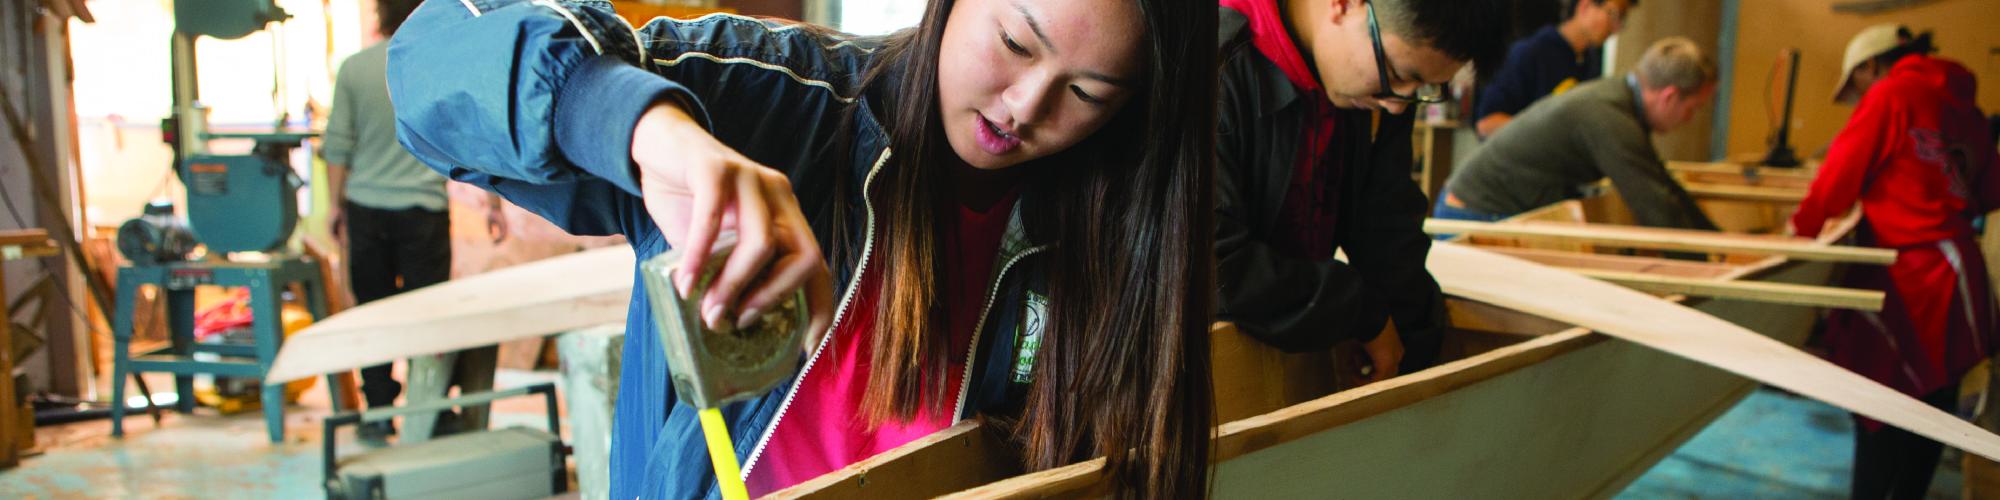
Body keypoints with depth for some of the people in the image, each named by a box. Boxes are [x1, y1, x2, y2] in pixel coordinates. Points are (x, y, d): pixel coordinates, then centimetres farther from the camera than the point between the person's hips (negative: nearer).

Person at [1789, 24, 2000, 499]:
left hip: (1906, 277, -7)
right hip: (1956, 274, 7)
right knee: (1933, 407, 14)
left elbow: (1841, 170, -10)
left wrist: (1803, 224, 2)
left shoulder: (1891, 94, -8)